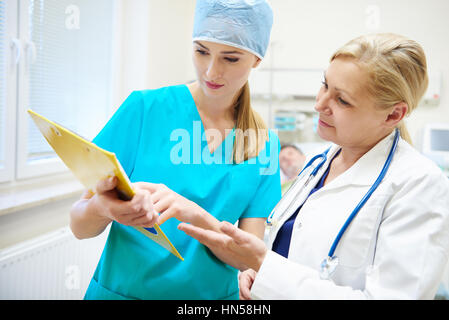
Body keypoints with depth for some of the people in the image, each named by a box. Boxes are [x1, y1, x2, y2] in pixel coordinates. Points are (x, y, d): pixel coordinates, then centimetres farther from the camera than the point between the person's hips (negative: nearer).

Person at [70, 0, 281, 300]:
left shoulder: (264, 144, -5)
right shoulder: (144, 108, -11)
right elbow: (80, 226, -11)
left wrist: (194, 213, -28)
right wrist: (101, 208, -33)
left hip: (209, 292, 2)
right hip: (121, 288, -1)